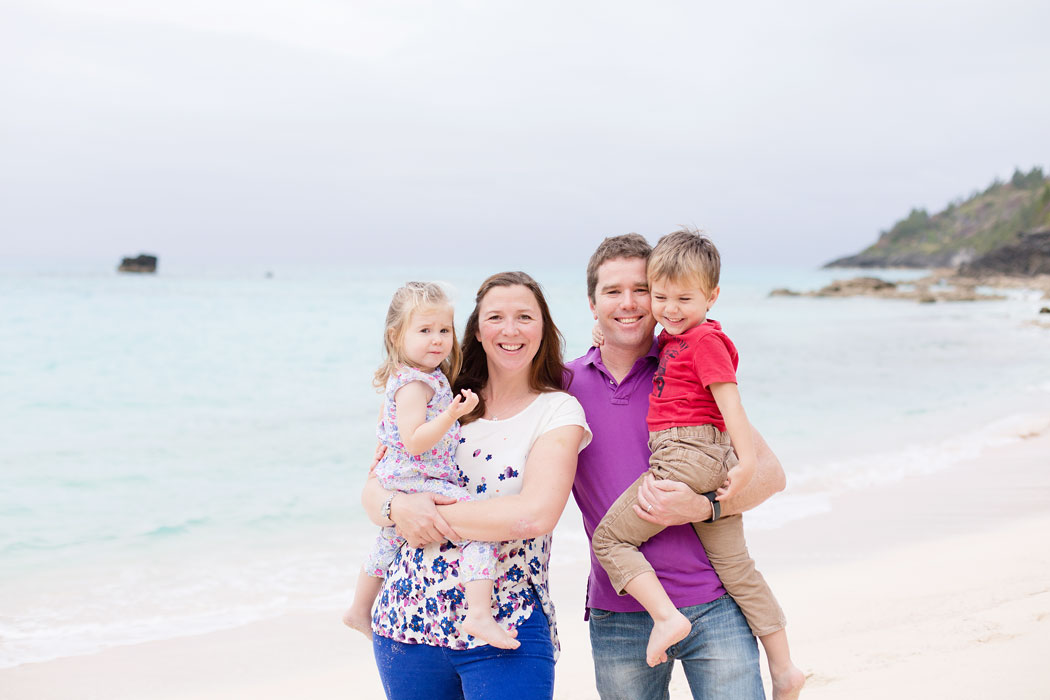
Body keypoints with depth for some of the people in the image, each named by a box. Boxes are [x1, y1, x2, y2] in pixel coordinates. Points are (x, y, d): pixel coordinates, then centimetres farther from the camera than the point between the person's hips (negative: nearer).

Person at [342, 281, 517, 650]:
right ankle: (479, 614, -33)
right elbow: (414, 442, -29)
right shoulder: (415, 384, -21)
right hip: (421, 484, -11)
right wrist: (452, 414, -36)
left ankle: (359, 611, 50)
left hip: (397, 484, 11)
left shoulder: (400, 378, 10)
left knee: (387, 544, 30)